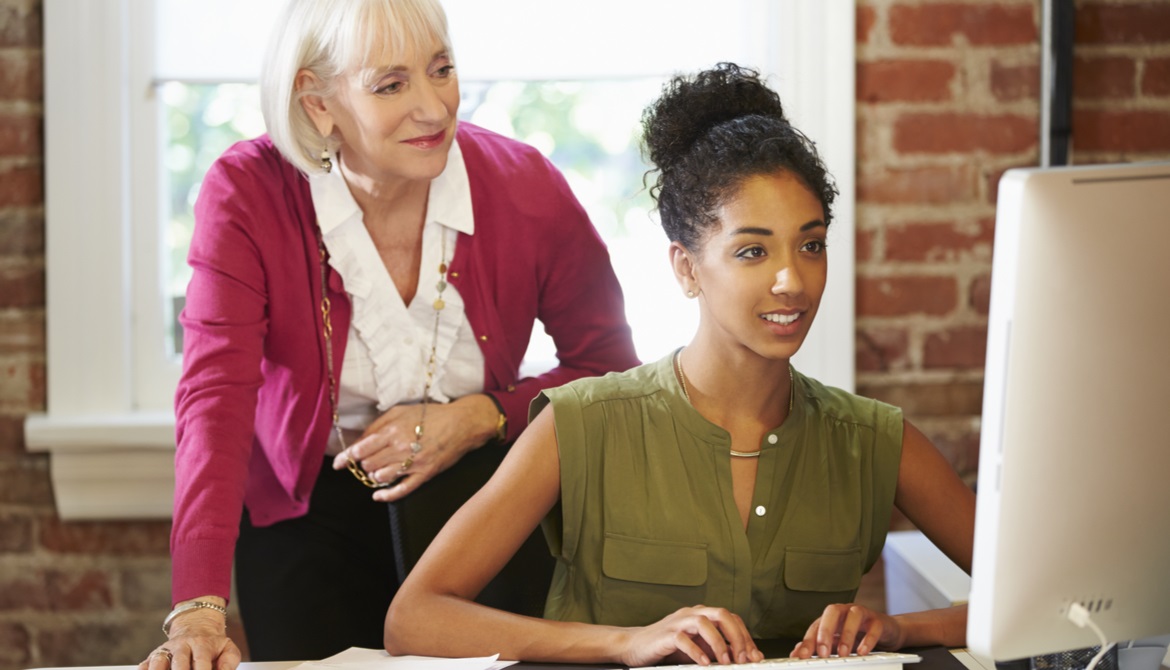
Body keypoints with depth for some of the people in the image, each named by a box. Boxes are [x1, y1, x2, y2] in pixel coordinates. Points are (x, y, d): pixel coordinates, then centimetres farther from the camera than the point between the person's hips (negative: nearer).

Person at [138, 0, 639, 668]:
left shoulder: (524, 185, -14)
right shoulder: (247, 193, -19)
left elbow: (611, 366, -1)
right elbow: (215, 398, -27)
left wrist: (481, 418, -20)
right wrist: (199, 608, -39)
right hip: (309, 510, -1)